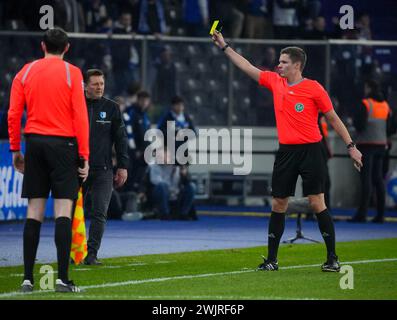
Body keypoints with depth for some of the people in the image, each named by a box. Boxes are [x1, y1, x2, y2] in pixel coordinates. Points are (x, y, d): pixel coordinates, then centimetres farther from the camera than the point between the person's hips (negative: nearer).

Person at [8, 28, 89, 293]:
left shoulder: (26, 72, 7)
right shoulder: (72, 73, -2)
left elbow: (13, 114, 5)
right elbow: (80, 116, -7)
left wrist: (16, 150, 12)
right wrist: (84, 156, -5)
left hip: (35, 142, 4)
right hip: (63, 142, -4)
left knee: (34, 211, 7)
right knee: (63, 210, -5)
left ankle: (28, 278, 5)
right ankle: (62, 278, -11)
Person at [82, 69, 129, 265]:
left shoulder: (111, 108, 7)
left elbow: (120, 138, 9)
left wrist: (122, 166, 4)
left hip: (103, 170, 0)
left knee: (99, 213, -6)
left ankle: (91, 254, -4)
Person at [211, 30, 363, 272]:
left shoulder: (314, 88, -6)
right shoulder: (275, 82, 8)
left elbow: (333, 118, 0)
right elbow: (248, 67, 17)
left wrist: (351, 146, -1)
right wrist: (224, 46, 17)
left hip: (310, 150, -5)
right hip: (286, 151, 5)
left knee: (317, 203, -8)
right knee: (278, 204, 5)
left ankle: (332, 258, -1)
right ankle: (272, 259, 11)